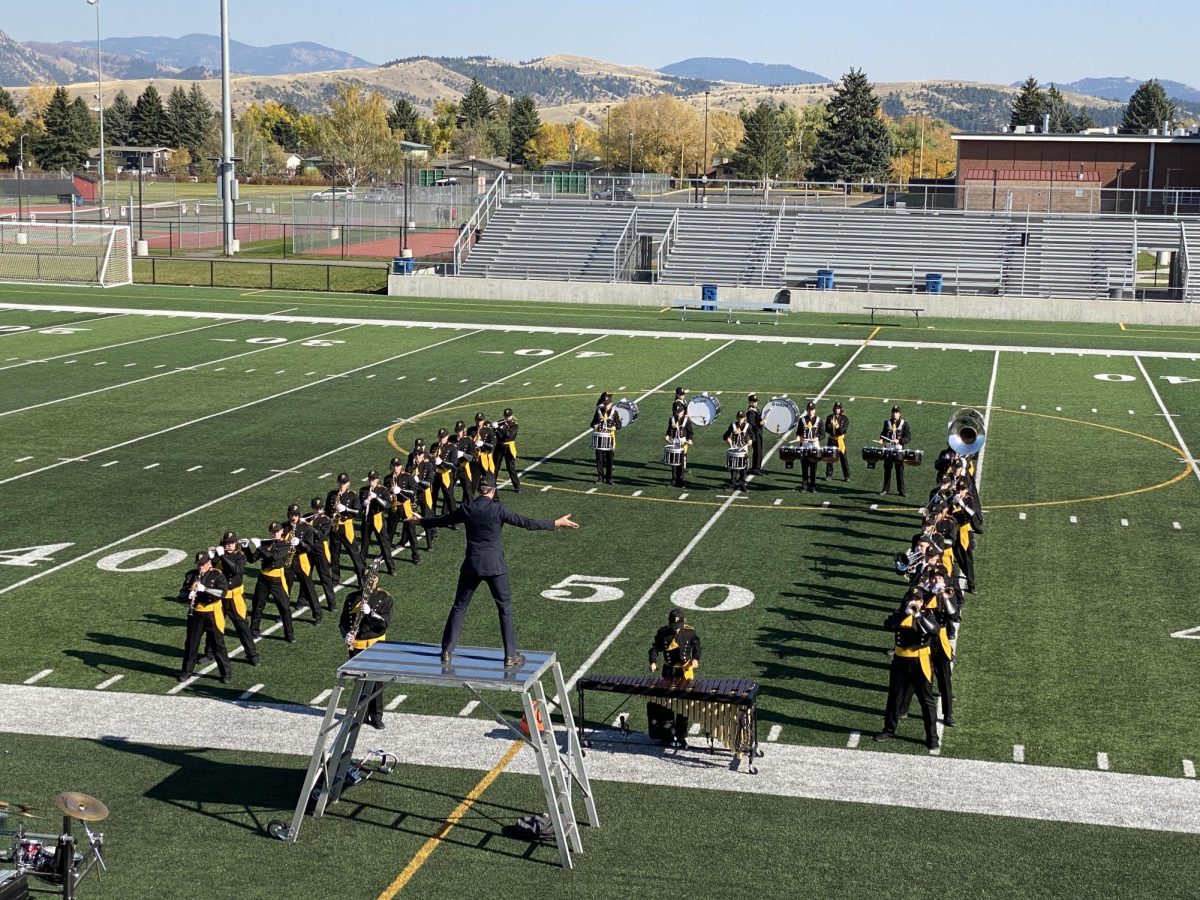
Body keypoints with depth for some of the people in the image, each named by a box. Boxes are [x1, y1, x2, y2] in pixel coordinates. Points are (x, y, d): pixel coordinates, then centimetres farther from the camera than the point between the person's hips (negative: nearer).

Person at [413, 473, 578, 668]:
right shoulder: (498, 509, -11)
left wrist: (421, 521, 33)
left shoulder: (467, 508, 0)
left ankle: (447, 652, 17)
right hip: (495, 566, -3)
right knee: (505, 608, 7)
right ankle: (510, 656, 7)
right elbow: (526, 523, -15)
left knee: (459, 607, 14)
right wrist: (557, 523, -11)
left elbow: (442, 520, 14)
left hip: (471, 565, 3)